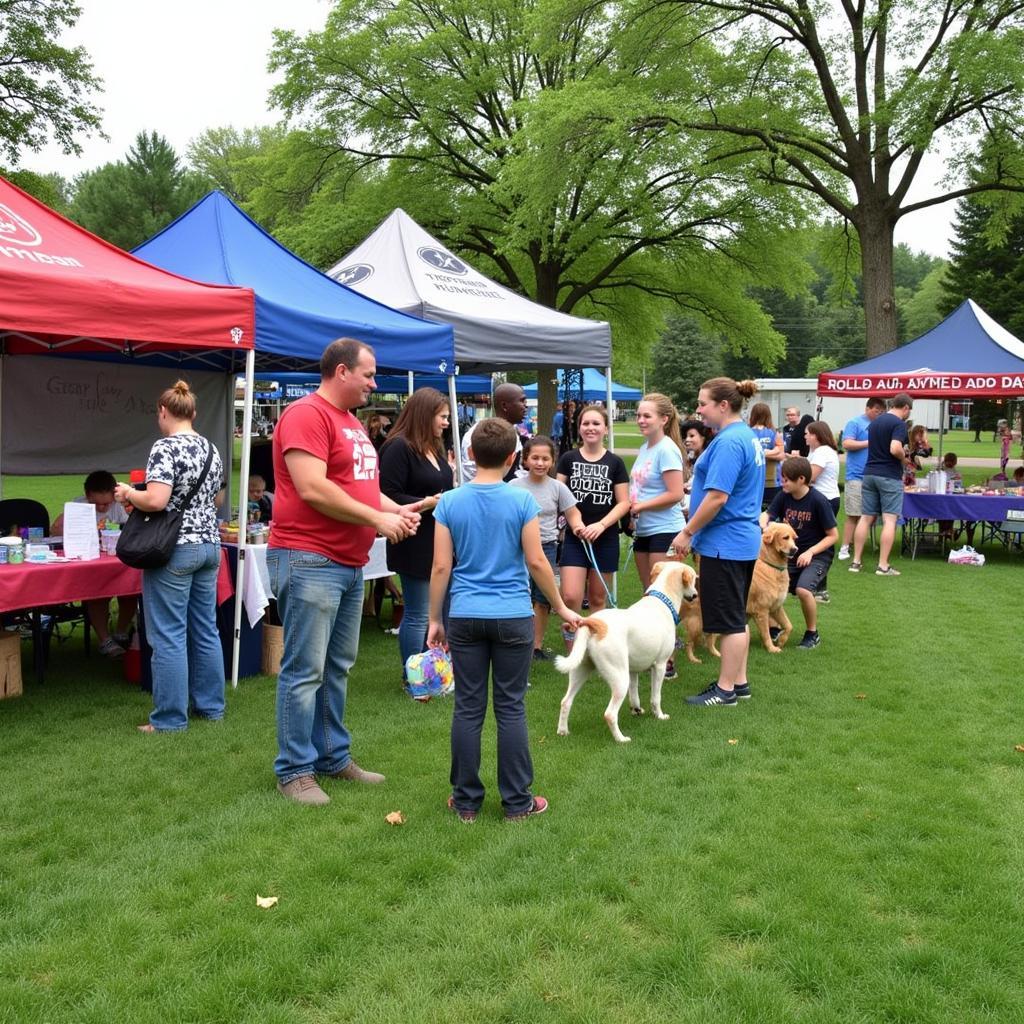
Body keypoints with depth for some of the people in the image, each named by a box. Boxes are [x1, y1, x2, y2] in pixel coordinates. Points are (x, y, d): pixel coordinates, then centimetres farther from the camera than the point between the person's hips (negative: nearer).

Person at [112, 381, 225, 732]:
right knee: (206, 631, 14)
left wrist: (128, 493, -5)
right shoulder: (211, 448, 10)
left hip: (175, 549, -8)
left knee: (169, 637, -1)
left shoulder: (165, 447, -13)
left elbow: (156, 501, -23)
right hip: (209, 545, 8)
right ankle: (210, 705, 21)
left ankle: (170, 718, 4)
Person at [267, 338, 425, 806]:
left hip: (349, 563, 10)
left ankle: (334, 757, 26)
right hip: (309, 560, -10)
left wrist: (397, 509, 7)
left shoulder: (352, 422, 18)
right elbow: (312, 489, -21)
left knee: (338, 667, 15)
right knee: (305, 671, -3)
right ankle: (294, 770, 7)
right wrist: (378, 519, -15)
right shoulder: (306, 414, -12)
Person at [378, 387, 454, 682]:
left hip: (439, 541, 9)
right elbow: (389, 497, -19)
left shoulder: (434, 448, 15)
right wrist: (429, 503, -22)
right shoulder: (399, 448, -14)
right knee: (417, 615, -1)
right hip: (415, 544, -9)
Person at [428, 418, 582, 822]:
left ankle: (466, 800, 17)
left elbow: (441, 567, -2)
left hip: (465, 617, 1)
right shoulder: (522, 501, -6)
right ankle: (517, 802, 14)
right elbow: (536, 562, -5)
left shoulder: (450, 502, -2)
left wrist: (434, 619, 7)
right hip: (513, 617, -1)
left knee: (468, 708, 8)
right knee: (511, 708, 6)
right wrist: (562, 608, 7)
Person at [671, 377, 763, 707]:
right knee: (736, 617, 17)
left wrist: (687, 532, -15)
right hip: (743, 540, 10)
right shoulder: (748, 436, 12)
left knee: (730, 621, -1)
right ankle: (738, 681, 26)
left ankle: (726, 690, 9)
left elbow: (717, 497, -25)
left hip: (724, 543, -10)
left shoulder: (728, 442, -20)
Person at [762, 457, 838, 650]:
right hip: (790, 554, 5)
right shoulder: (784, 496, -4)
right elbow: (767, 514, 3)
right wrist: (763, 523, -22)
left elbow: (833, 535, -12)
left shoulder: (818, 501, -17)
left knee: (803, 590, -30)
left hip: (817, 555, -5)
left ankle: (812, 634, -5)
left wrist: (810, 552, -23)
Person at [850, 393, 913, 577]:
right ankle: (883, 565, -6)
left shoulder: (874, 422, 13)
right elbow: (895, 449, -25)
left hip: (869, 473, 7)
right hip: (889, 476, -7)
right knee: (889, 520, -4)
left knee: (866, 518, 9)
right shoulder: (899, 423, -11)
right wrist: (904, 459, -5)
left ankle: (856, 561, 9)